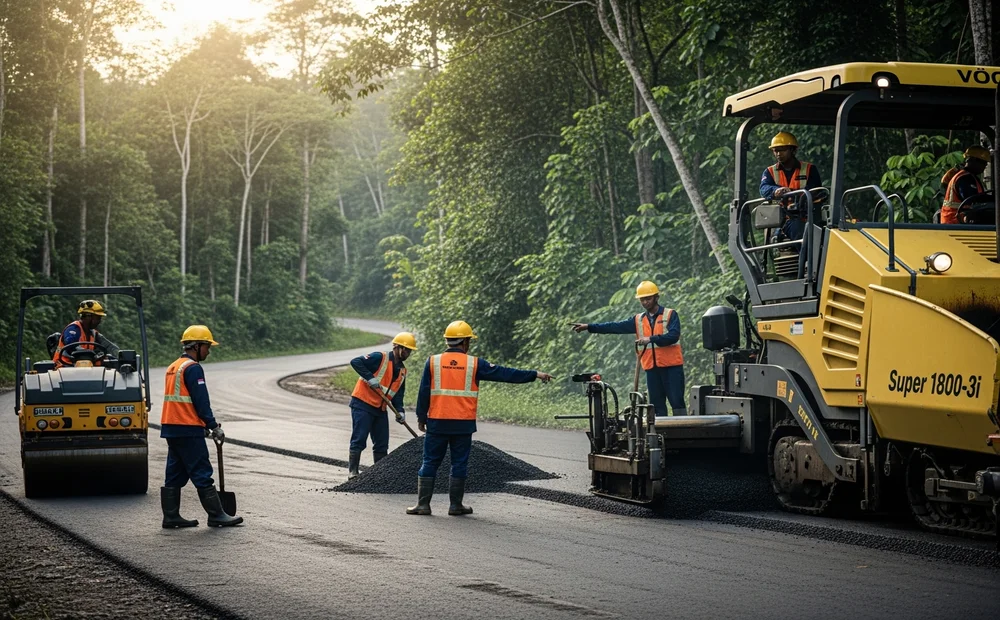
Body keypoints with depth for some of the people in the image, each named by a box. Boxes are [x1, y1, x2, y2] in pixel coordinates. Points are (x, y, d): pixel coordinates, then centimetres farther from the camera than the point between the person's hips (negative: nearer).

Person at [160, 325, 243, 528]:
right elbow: (201, 402, -16)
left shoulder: (173, 367, 18)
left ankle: (171, 516, 11)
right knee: (202, 474, -6)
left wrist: (203, 425, 20)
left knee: (175, 475, 11)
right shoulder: (193, 368, -12)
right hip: (188, 430, -9)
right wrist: (214, 427, -11)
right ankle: (216, 516, -4)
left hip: (171, 428, 9)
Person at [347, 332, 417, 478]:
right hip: (362, 405, -8)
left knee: (382, 444, 11)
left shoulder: (402, 371, 12)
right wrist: (370, 377, -29)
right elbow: (355, 362, -21)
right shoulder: (380, 358, -12)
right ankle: (352, 472, -3)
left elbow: (398, 394, 12)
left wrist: (400, 411, -4)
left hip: (381, 409, 8)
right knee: (359, 440, -8)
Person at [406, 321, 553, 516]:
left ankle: (423, 504, 5)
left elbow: (424, 392, 3)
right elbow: (505, 374, 0)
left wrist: (421, 417, 13)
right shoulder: (474, 364, -2)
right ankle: (456, 505, 11)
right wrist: (535, 375, 6)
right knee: (459, 463, 8)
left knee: (430, 462, 7)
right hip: (463, 424, -1)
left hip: (437, 422, 1)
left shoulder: (433, 362, 1)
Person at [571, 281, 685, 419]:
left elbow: (674, 335, -16)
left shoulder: (670, 315, -2)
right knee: (657, 404, 6)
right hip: (651, 368, 5)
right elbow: (616, 327, 8)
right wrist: (589, 327, 1)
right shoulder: (638, 320, 12)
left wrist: (651, 339, -25)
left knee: (677, 401, -7)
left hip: (672, 366, -5)